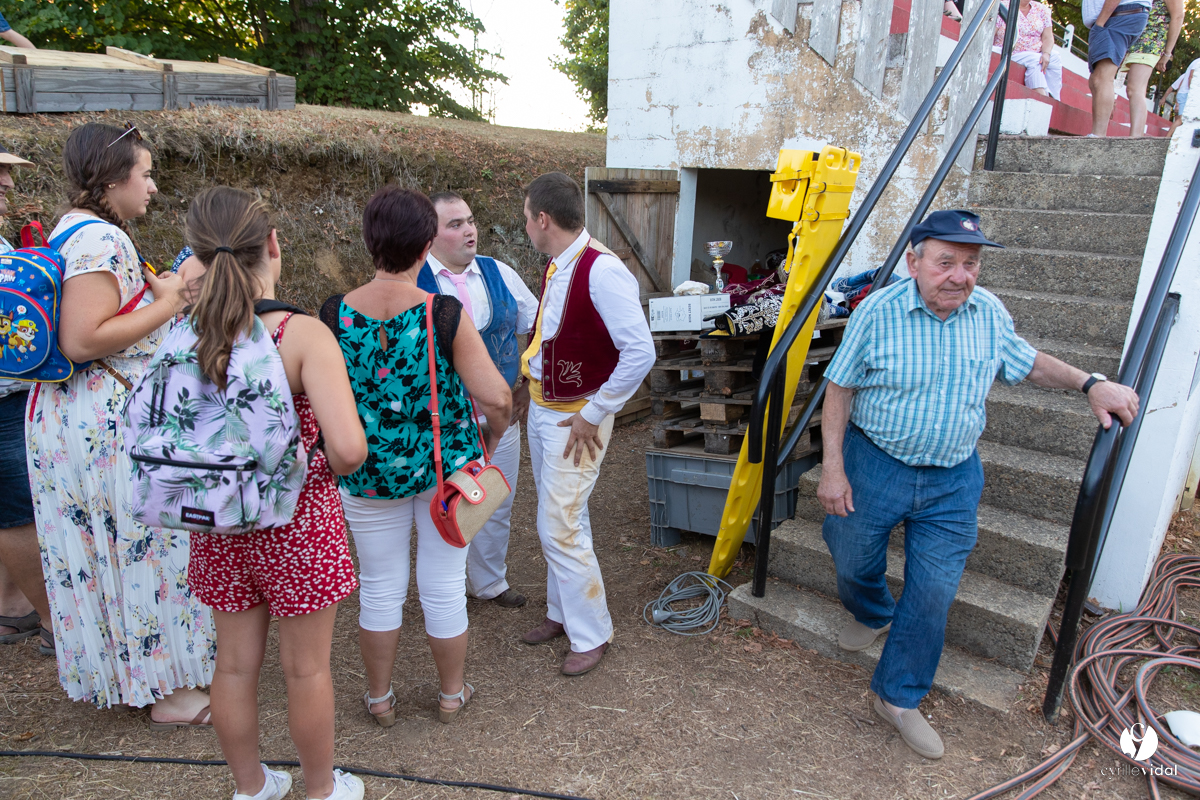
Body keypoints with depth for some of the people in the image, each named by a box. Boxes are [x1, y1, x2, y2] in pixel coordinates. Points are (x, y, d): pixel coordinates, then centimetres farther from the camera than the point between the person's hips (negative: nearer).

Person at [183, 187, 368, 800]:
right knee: (306, 668, 15)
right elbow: (348, 447, -29)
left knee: (235, 664, 21)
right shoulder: (304, 335, -21)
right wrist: (327, 469, -8)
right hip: (297, 521, -4)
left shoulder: (186, 335, -7)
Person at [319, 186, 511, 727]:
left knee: (379, 587, 18)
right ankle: (452, 694, 34)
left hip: (369, 473, 2)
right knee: (444, 587, 15)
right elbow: (496, 398, -20)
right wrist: (490, 440, 1)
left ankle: (379, 698, 36)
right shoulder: (445, 314, -17)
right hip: (445, 468, -1)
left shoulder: (334, 315, -11)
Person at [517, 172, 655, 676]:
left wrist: (593, 416, -20)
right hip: (542, 409, 8)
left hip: (574, 419, -8)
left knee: (560, 527, -3)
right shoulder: (555, 268, 5)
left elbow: (640, 353, -26)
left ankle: (592, 635, 16)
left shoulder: (602, 271, -23)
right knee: (559, 519, 19)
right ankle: (562, 613, 36)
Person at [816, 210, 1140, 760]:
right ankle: (873, 615, 53)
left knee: (934, 591, 5)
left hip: (953, 481, 3)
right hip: (875, 467, -2)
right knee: (853, 563, 16)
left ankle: (899, 696, 24)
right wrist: (832, 467, -13)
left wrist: (1090, 384, 5)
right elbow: (840, 389, -9)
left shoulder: (989, 312, -3)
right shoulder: (878, 312, -15)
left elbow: (1023, 360, 17)